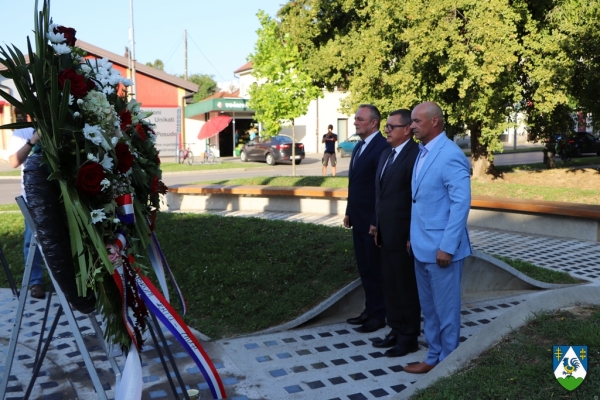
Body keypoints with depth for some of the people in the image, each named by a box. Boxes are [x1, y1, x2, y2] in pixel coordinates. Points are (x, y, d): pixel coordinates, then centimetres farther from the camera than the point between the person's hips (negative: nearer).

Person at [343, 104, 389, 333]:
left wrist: (377, 222, -20)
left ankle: (379, 315, 17)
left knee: (376, 269, 4)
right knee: (364, 268, 16)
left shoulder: (382, 147, -16)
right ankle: (370, 310, 28)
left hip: (373, 221, -9)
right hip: (358, 220, 9)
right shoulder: (359, 147, 13)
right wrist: (349, 212, 16)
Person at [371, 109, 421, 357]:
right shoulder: (386, 154, 13)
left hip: (404, 234, -9)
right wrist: (377, 224, 16)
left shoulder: (415, 155, -16)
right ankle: (396, 331, 31)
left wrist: (413, 236, -18)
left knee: (406, 286, 5)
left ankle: (409, 338, 19)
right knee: (390, 284, 17)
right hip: (386, 233, 9)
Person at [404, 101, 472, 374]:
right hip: (422, 246, 9)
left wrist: (447, 246, -21)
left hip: (441, 247, -9)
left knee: (445, 309, 6)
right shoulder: (423, 152, 11)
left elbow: (461, 203, -20)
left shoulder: (450, 156, -17)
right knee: (428, 308, 18)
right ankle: (434, 358, 32)